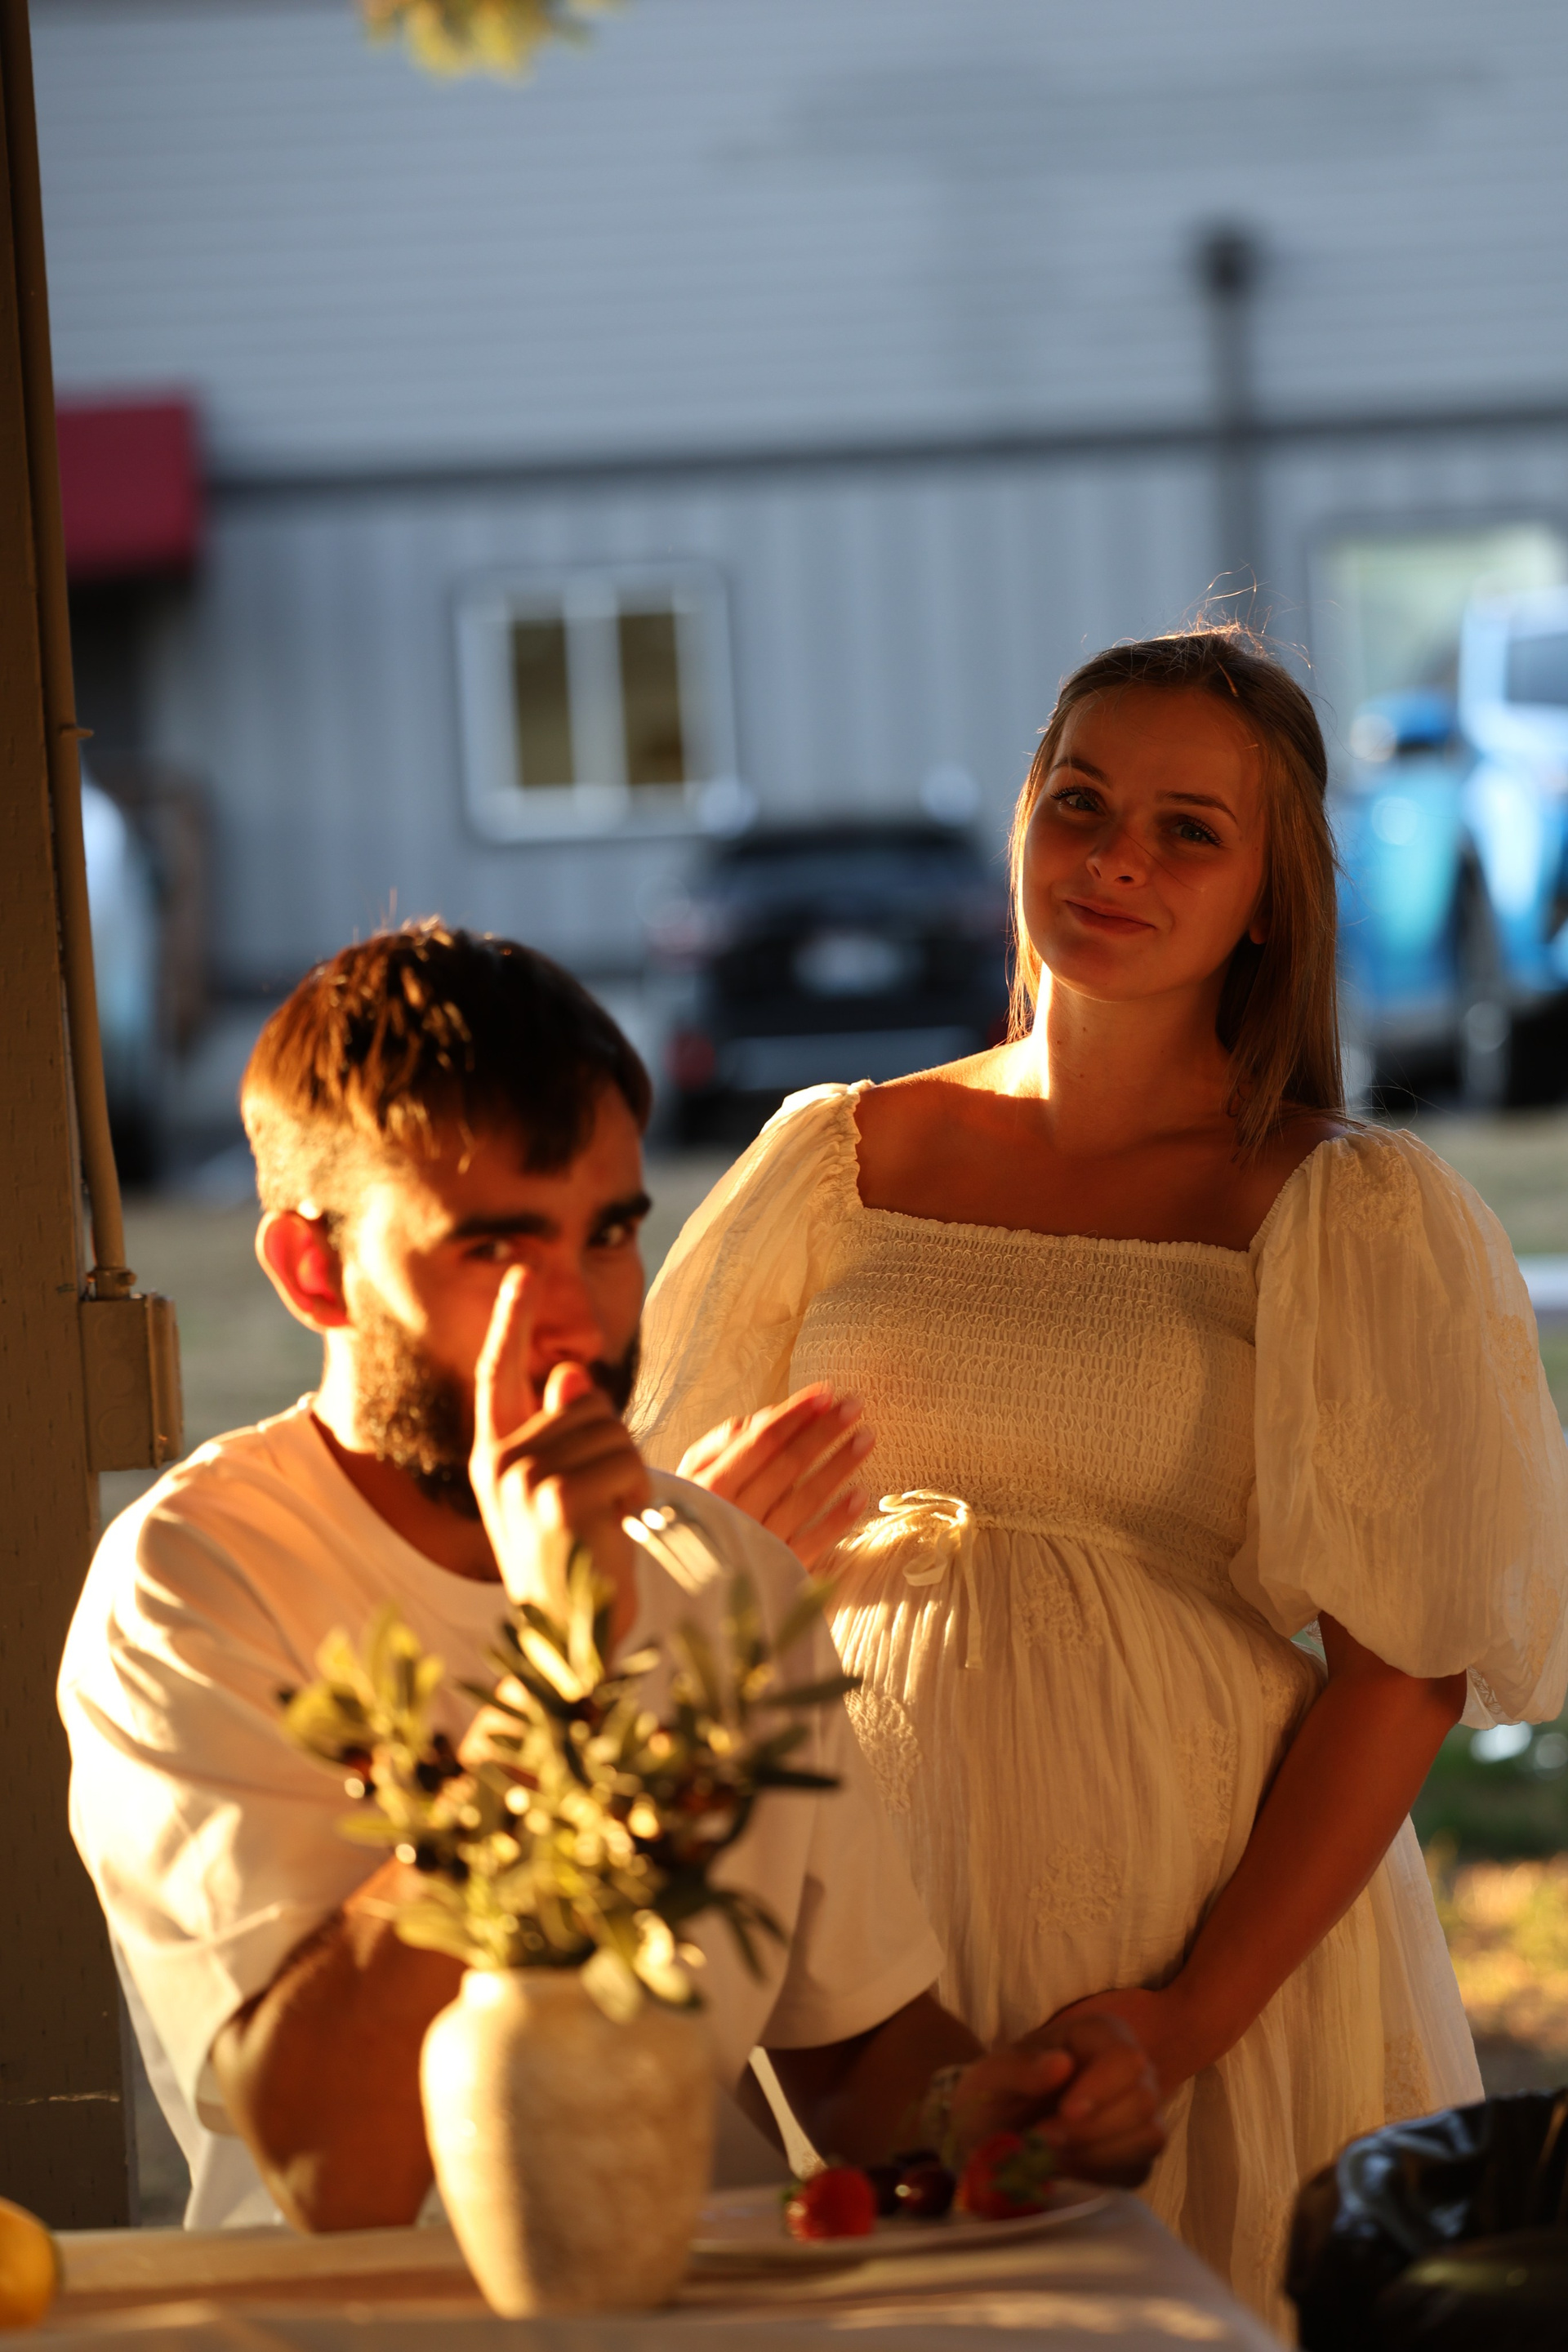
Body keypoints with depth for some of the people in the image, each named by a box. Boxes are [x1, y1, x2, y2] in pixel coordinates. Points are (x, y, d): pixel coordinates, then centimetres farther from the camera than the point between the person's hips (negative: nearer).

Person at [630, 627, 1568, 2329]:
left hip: (1220, 1932, -2)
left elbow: (1405, 1665, -7)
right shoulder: (839, 1162, 7)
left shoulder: (1350, 1215, -3)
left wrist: (1200, 2011, -15)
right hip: (866, 1916, 2)